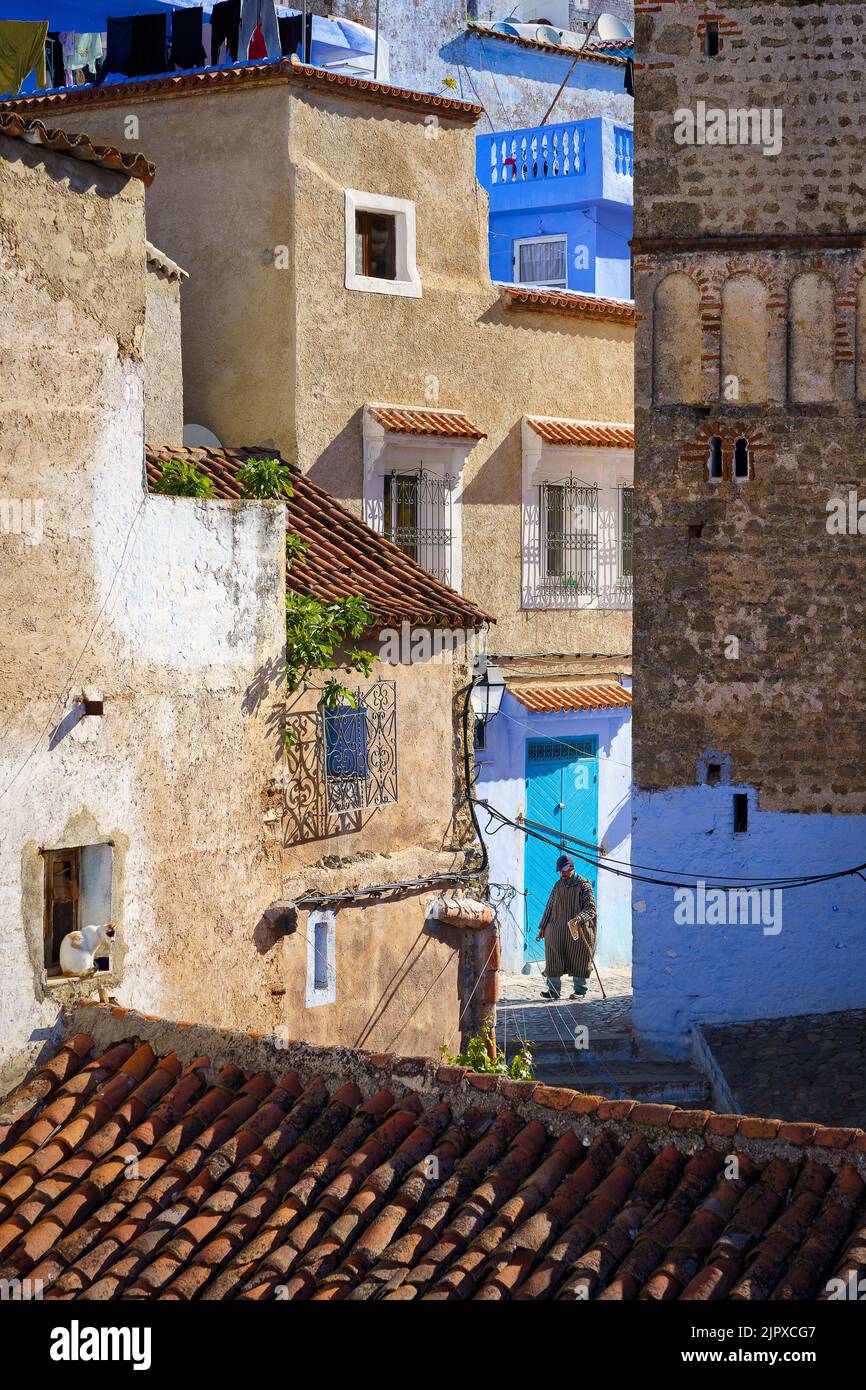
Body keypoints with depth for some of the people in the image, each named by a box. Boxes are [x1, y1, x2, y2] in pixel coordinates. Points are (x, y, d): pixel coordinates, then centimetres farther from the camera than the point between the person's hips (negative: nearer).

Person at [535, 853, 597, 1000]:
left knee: (579, 961, 3)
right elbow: (550, 907, 17)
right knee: (554, 959, -5)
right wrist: (542, 928, 15)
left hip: (578, 931, -4)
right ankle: (553, 990, -3)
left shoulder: (583, 885, -5)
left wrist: (579, 918, -30)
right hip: (557, 930, 4)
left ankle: (580, 990, 14)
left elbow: (591, 908, -10)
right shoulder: (558, 885, 11)